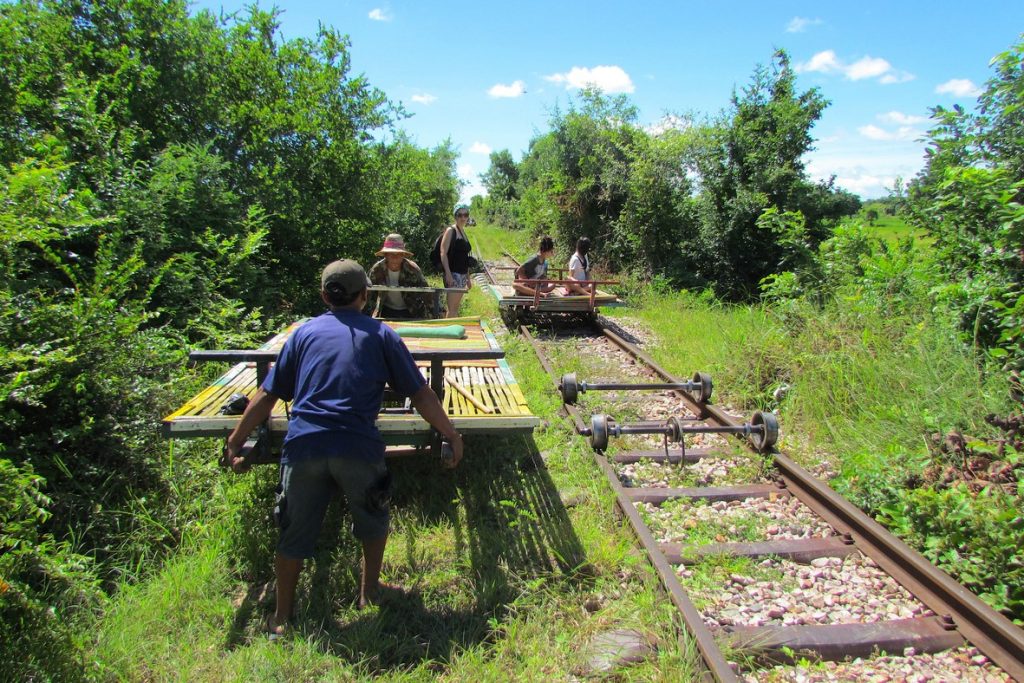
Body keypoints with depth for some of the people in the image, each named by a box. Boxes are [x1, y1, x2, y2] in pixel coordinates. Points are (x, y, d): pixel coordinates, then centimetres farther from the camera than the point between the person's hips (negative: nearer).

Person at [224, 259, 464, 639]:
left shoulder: (305, 332, 16)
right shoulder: (380, 334, 11)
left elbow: (267, 395, 14)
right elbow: (420, 394, 9)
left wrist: (235, 442, 21)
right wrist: (452, 436, 16)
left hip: (303, 445, 2)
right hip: (358, 447, -1)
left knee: (294, 534, 17)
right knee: (373, 521, 25)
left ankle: (282, 617, 30)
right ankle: (369, 593, 39)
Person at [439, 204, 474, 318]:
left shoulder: (463, 232, 17)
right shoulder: (451, 230, -5)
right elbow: (443, 253, -13)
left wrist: (468, 278, 22)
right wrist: (448, 273, -22)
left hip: (462, 275, 8)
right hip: (453, 274, -8)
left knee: (456, 307, 10)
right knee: (452, 308, -11)